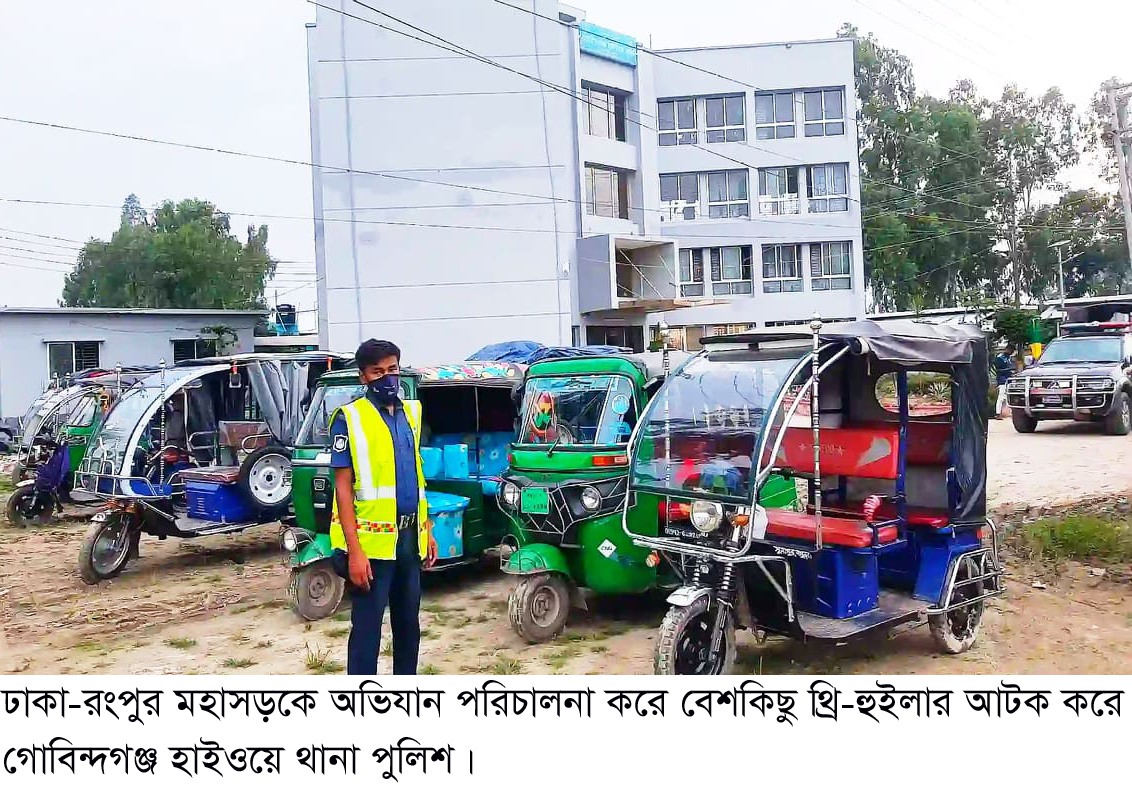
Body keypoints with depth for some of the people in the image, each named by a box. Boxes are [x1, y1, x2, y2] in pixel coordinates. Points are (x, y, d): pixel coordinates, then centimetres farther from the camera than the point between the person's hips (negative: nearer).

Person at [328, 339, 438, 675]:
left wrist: (426, 530, 15)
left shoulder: (411, 413, 11)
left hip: (409, 536, 6)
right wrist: (354, 550, -17)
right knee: (367, 626, -1)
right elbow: (343, 486, -11)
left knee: (408, 622, 16)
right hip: (372, 539, -6)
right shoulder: (349, 418, -7)